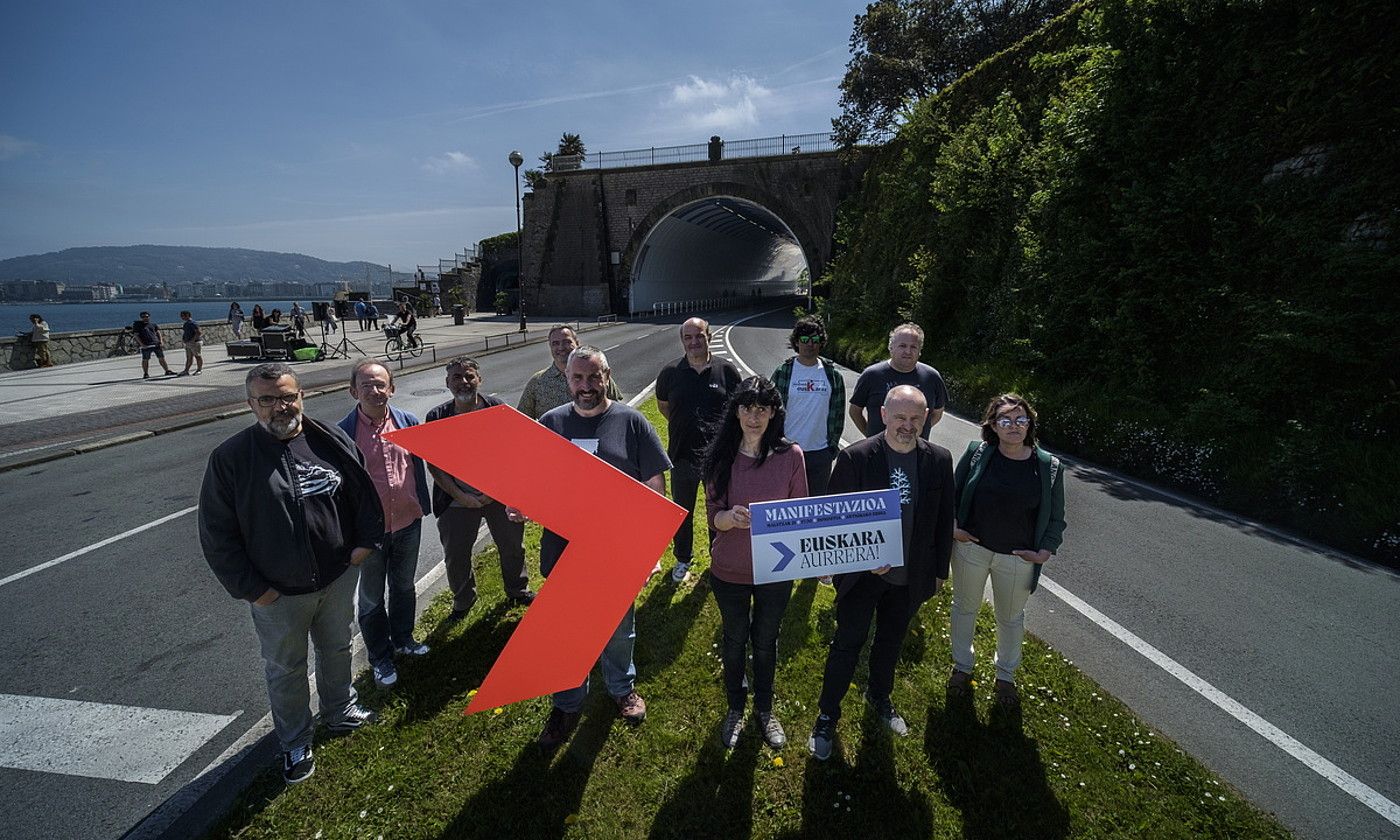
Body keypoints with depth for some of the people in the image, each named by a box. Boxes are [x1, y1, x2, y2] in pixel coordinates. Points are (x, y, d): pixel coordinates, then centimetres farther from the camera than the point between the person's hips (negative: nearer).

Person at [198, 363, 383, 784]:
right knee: (286, 670, 17)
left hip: (338, 578, 2)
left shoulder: (332, 441, -7)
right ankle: (295, 743, 40)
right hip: (278, 593, -2)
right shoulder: (230, 458, -13)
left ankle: (339, 709, 49)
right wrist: (250, 588, -10)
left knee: (337, 649, 23)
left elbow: (364, 492, 5)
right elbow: (217, 534, -8)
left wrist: (365, 540, -3)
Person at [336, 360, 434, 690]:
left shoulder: (408, 422, -5)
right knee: (372, 597, 16)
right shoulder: (343, 432, -14)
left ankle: (402, 639, 46)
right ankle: (380, 658, 35)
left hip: (408, 522, 3)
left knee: (404, 586, 23)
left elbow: (429, 459, 7)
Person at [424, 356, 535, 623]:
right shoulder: (437, 417, -5)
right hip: (457, 499, 1)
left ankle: (518, 590, 41)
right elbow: (433, 463, -4)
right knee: (455, 555, 11)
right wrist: (459, 496, -12)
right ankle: (463, 601, 37)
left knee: (512, 546, 15)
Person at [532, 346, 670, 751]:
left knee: (619, 628, 19)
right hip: (563, 547, 2)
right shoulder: (550, 422, 1)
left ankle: (622, 687, 47)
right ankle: (567, 704, 40)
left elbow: (655, 484, -5)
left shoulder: (630, 421, -7)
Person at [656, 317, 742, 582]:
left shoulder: (727, 370, -5)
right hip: (682, 455, 1)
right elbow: (662, 405, 13)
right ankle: (683, 559, 38)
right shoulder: (670, 372, -3)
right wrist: (685, 427, 7)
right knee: (682, 511, 16)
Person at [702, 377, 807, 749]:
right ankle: (735, 708, 47)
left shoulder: (790, 455, -13)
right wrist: (731, 517, -33)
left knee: (765, 641, 21)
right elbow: (713, 516, -12)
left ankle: (764, 710, 48)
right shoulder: (721, 456, -13)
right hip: (729, 571, 0)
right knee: (735, 640, 21)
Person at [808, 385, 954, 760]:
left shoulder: (939, 460, -7)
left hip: (910, 578, 4)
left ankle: (879, 698, 50)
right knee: (847, 644, 10)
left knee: (891, 642, 24)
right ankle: (827, 715, 31)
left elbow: (944, 520, 4)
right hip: (862, 574, -3)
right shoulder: (855, 457, -18)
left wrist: (939, 571, 8)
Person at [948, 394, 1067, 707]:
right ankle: (962, 666, 45)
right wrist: (953, 527, -9)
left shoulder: (1049, 466, -10)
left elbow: (1056, 519, 0)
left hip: (1017, 559, 0)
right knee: (965, 608, 19)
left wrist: (1045, 552, -11)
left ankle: (1006, 675, 47)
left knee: (1011, 618, 21)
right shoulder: (976, 453, -12)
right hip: (971, 549, 0)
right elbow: (953, 493, 1)